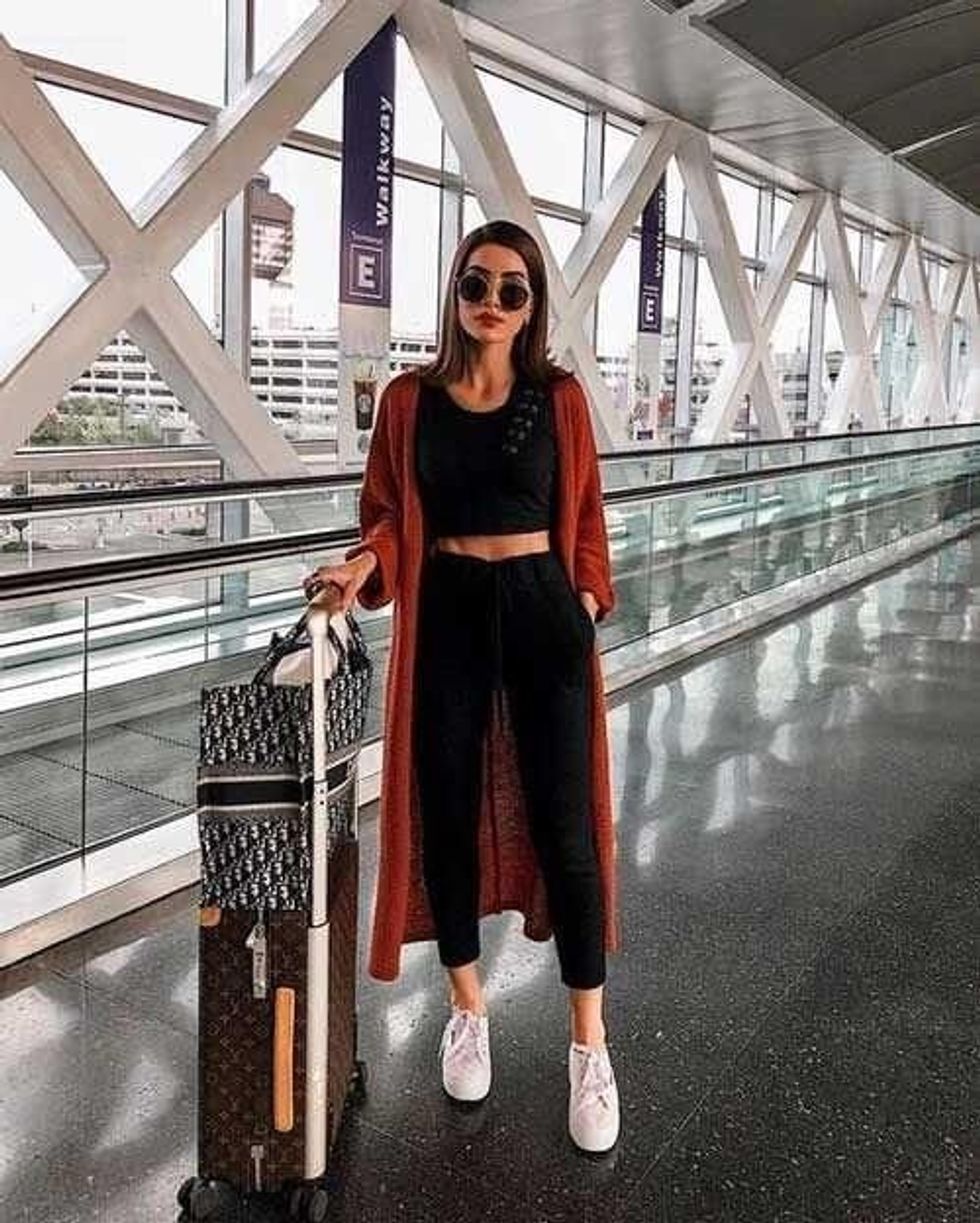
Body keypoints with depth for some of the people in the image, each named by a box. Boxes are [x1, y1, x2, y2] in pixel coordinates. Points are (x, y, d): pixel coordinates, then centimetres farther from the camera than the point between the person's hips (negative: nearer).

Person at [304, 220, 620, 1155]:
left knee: (563, 824, 0)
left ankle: (589, 1046, 14)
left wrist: (587, 606, -1)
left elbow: (583, 514, 7)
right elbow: (388, 513, 5)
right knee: (446, 815, 8)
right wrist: (365, 564, -14)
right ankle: (468, 1009, 30)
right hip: (446, 615, 1)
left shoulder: (559, 397, 2)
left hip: (542, 610, -1)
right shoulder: (410, 398, 3)